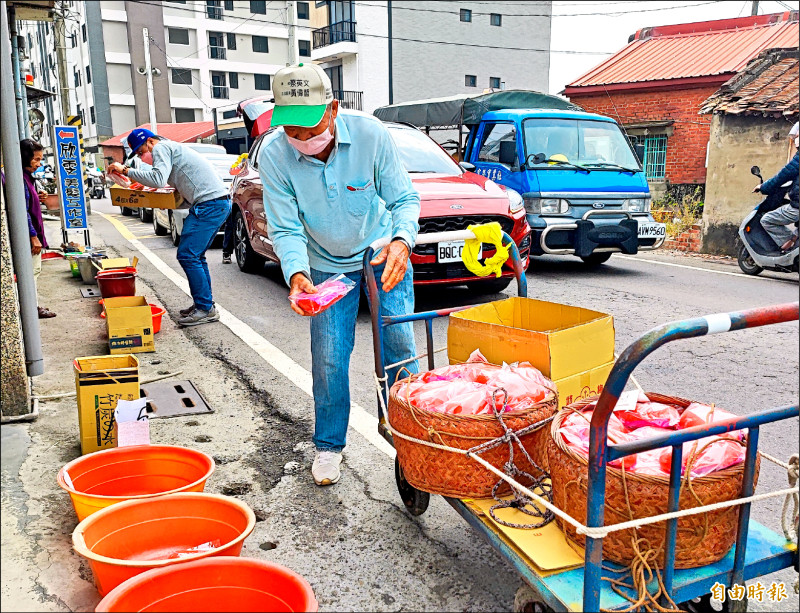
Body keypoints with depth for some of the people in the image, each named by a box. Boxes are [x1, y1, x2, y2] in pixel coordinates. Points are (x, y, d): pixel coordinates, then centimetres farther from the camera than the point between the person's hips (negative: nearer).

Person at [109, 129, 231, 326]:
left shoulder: (161, 148, -3)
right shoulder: (172, 148, 28)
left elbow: (158, 179, -20)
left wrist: (126, 171, -11)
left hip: (210, 204, -11)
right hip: (219, 203, 11)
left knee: (187, 255, -10)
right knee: (195, 255, 15)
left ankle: (206, 309, -7)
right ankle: (204, 304, 20)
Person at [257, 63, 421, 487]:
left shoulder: (370, 134, -25)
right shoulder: (274, 154, -23)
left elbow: (404, 198, -16)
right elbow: (285, 228, -19)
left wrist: (402, 241, -37)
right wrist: (296, 275, -38)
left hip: (383, 250, 0)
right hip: (327, 263, 1)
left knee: (399, 343, -4)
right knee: (328, 356, 0)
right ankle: (329, 445, 20)